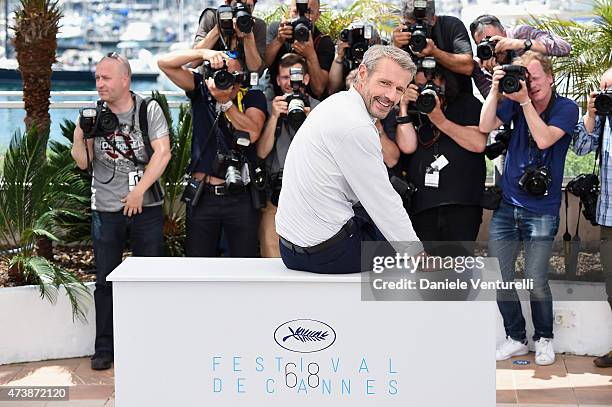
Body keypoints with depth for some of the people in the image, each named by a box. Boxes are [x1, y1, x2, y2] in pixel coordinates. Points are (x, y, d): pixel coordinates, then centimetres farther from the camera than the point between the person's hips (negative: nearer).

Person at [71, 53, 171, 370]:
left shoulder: (148, 110, -2)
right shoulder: (94, 115, 6)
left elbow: (162, 153, -10)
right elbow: (83, 162, 6)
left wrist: (139, 192, -14)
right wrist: (79, 136, -12)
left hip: (146, 207, -2)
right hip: (105, 210, 2)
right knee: (105, 281, 6)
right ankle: (104, 348, 15)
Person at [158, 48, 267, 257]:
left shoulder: (253, 97, 3)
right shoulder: (200, 90, 5)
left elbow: (252, 134, -14)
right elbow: (165, 63, -3)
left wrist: (225, 100, -17)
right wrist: (203, 52, -14)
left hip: (240, 198, -1)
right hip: (202, 197, 1)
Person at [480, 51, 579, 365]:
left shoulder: (566, 109, -5)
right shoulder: (516, 102, 6)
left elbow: (544, 139, -20)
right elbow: (485, 127, -6)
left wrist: (525, 100, -20)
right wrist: (496, 90, -14)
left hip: (541, 210, -4)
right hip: (507, 204, 4)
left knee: (536, 280, -4)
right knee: (499, 278, 4)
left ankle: (544, 338, 18)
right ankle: (516, 338, 20)